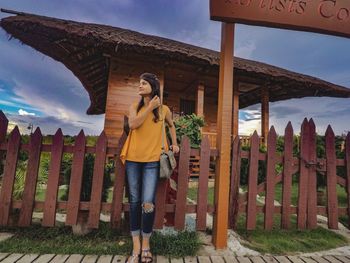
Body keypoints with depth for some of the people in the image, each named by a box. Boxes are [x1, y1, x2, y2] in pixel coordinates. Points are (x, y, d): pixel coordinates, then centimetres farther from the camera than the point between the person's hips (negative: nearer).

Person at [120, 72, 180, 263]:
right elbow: (132, 124, -13)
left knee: (148, 203, -5)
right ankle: (136, 247, 21)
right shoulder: (135, 106, 7)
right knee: (134, 201, 8)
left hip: (152, 161, -2)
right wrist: (150, 107, -11)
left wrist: (175, 144, 14)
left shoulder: (163, 109, 5)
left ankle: (146, 245, 18)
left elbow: (171, 126, 23)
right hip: (133, 159, 2)